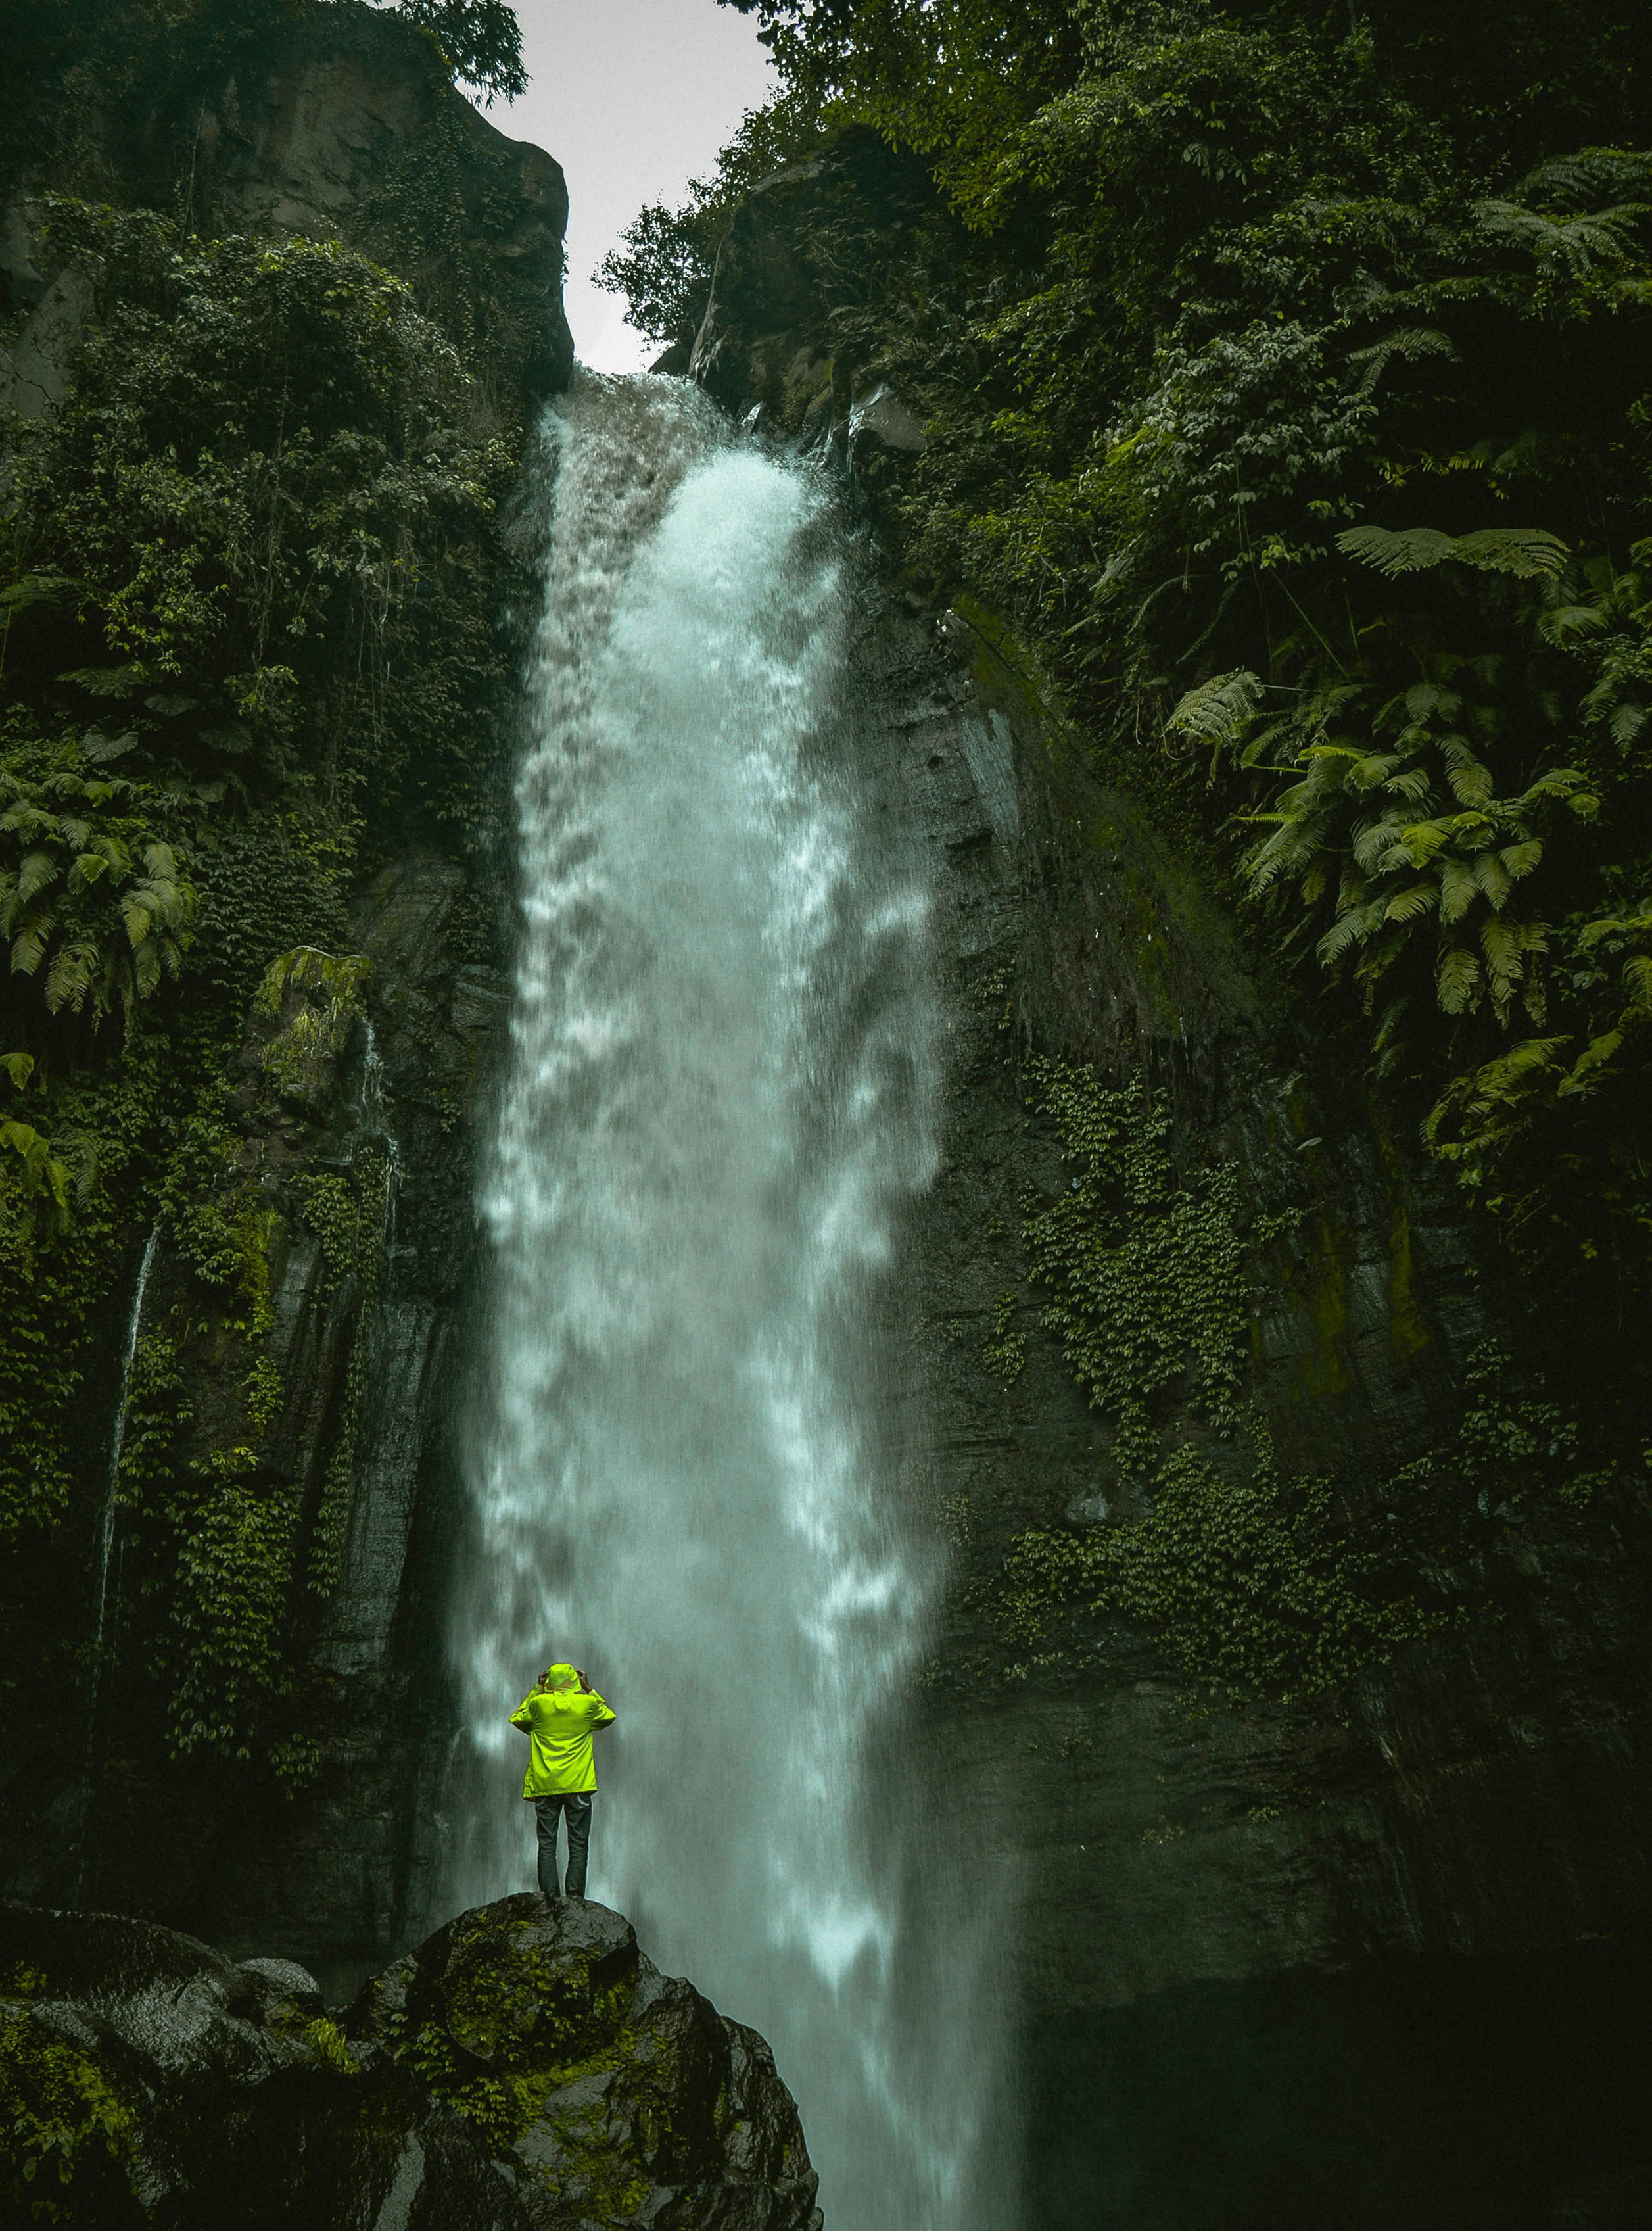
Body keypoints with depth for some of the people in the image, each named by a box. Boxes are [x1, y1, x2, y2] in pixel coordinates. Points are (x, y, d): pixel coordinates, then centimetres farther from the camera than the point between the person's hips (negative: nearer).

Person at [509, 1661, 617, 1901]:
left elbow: (517, 1719, 20)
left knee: (547, 1844, 5)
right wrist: (589, 1689, 20)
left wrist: (536, 1690, 20)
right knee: (578, 1844, 4)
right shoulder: (587, 1703, -1)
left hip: (544, 1786, 1)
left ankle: (550, 1897, -2)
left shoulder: (538, 1703, -1)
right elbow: (609, 1717, 20)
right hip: (578, 1784, -1)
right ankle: (575, 1896, -4)